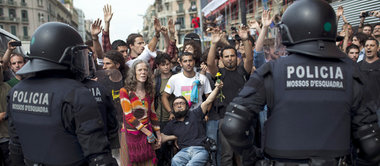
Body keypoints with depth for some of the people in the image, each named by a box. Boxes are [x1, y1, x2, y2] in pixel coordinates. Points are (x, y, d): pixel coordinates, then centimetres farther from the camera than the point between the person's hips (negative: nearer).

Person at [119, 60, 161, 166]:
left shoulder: (149, 92, 10)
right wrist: (148, 133, -12)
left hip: (147, 135, 4)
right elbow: (129, 116, -11)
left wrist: (158, 136, 12)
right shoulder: (125, 91, -5)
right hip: (130, 134, -3)